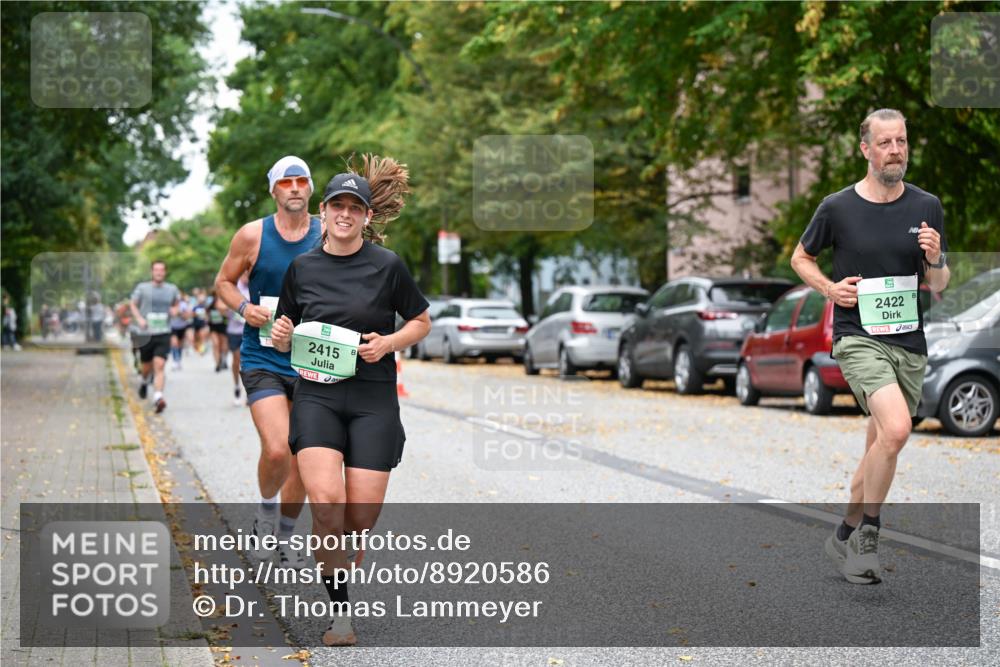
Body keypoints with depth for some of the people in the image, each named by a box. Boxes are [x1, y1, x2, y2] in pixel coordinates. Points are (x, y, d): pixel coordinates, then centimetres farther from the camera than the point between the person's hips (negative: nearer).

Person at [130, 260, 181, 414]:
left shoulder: (172, 289, 6)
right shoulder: (142, 288, 1)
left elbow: (177, 304, 22)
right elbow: (133, 305, 10)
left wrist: (175, 310, -1)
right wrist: (139, 319, -7)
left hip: (163, 334, 0)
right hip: (145, 334, 0)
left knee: (159, 365, -16)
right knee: (147, 367, 12)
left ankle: (158, 398, -24)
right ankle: (144, 382, 47)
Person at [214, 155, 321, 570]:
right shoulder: (252, 235, -3)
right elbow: (223, 282, 9)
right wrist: (245, 308, -11)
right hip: (262, 359, -2)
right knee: (276, 450, -20)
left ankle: (286, 537, 28)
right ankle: (266, 512, 9)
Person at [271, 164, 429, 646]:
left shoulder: (388, 265, 1)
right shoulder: (302, 268, 9)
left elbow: (421, 321, 11)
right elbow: (287, 338, 20)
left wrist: (388, 343, -8)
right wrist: (281, 337, -4)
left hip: (372, 398, -1)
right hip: (316, 394, 1)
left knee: (362, 517, -5)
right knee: (326, 503, -21)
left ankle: (336, 566, 30)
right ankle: (339, 611, -7)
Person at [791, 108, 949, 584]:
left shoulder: (927, 207, 4)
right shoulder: (837, 208, -4)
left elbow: (938, 286, 10)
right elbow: (800, 257, 12)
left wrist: (934, 260, -12)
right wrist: (829, 287, -6)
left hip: (910, 343, 4)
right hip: (858, 337, -4)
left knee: (880, 449, 12)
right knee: (896, 429, -25)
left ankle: (846, 536, 30)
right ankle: (868, 535, -10)